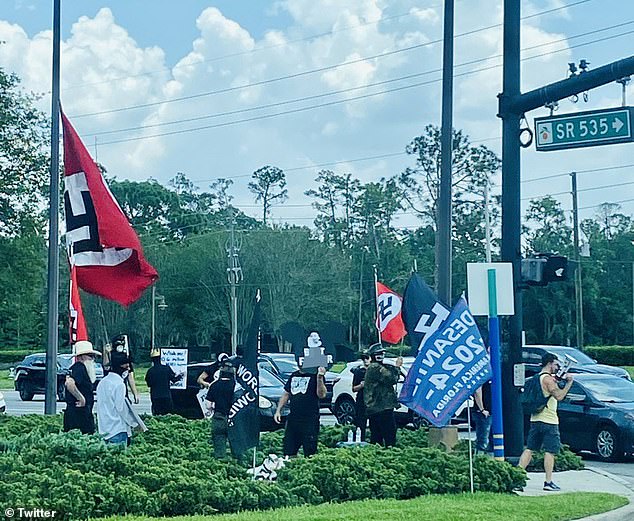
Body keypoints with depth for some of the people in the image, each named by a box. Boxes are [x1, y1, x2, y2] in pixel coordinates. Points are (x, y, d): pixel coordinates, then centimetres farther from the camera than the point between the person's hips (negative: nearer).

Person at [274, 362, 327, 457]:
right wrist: (278, 411, 15)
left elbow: (321, 395, -14)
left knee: (310, 453, -6)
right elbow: (286, 394, 23)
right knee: (288, 453, 7)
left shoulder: (314, 375, -3)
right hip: (293, 419, 6)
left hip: (310, 420, -6)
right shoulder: (293, 376, 16)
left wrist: (320, 378, -27)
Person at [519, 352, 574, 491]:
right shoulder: (548, 378, -12)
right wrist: (569, 383, -9)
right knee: (550, 451, -4)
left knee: (529, 449, 9)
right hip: (548, 420, -8)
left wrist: (561, 381, 17)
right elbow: (559, 396, -18)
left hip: (535, 420, 8)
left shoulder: (537, 377, 16)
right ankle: (548, 482, -5)